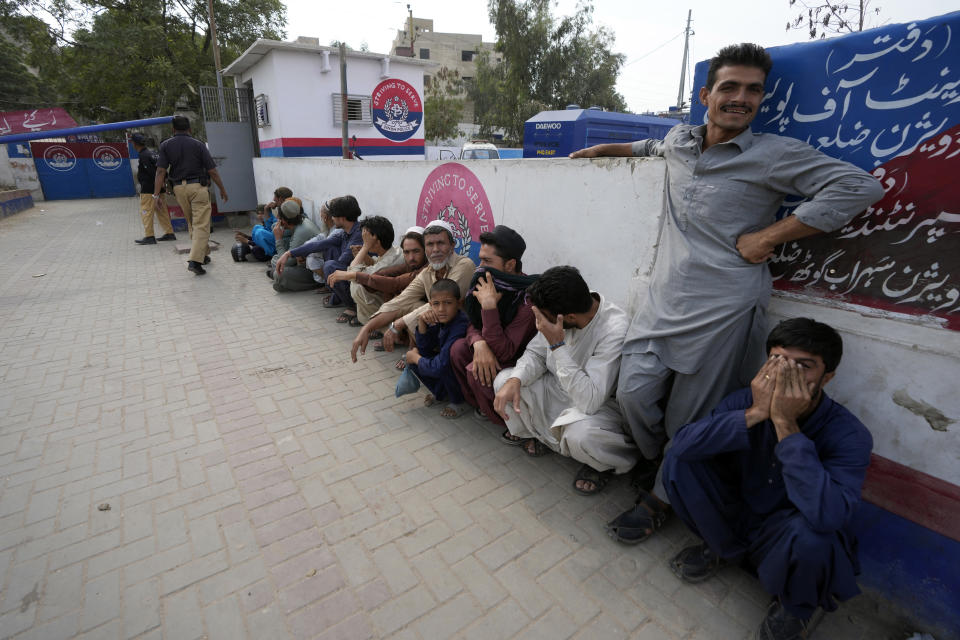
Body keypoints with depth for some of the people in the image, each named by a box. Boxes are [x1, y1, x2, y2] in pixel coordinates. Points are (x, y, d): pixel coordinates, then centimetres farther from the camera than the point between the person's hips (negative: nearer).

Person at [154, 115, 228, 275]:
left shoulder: (166, 145, 6)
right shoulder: (198, 144, 0)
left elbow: (161, 171, -2)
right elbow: (212, 171, -3)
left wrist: (156, 194, -1)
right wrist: (222, 189, 9)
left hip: (179, 188, 4)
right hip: (198, 186, -3)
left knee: (191, 224, 19)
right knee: (201, 225, -7)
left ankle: (204, 254, 29)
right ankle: (195, 260, -19)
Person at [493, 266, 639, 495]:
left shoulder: (615, 330, -33)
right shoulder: (557, 310, -15)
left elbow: (590, 401, -37)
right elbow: (535, 354, 0)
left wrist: (557, 345, -39)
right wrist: (515, 380, -21)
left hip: (604, 404, -6)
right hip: (561, 389, 6)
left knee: (579, 434, -37)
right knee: (504, 380, -9)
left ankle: (605, 464, 1)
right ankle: (534, 434, 18)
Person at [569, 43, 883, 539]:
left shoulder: (773, 154, -2)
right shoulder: (678, 140, 14)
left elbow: (860, 187, -9)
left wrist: (767, 237, -13)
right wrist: (602, 150, 39)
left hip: (721, 309, -5)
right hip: (663, 300, 5)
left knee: (689, 420, 3)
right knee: (634, 393, 1)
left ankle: (662, 501, 27)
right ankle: (656, 462, 33)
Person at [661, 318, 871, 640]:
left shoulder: (848, 435, -22)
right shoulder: (748, 399, -13)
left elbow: (829, 515, -40)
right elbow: (682, 443, -26)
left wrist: (786, 424, -39)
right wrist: (754, 414, -34)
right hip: (740, 516, 3)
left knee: (810, 531, -37)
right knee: (678, 461, -18)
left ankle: (798, 605, 2)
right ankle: (722, 547, 10)